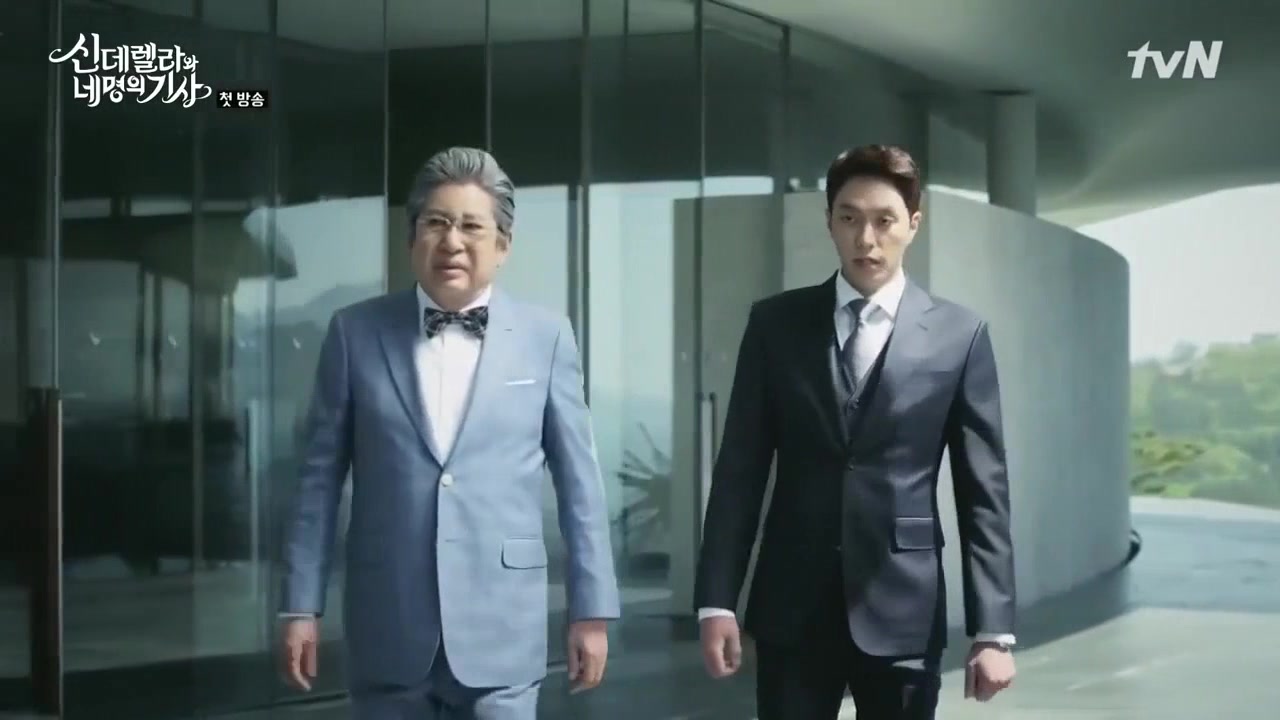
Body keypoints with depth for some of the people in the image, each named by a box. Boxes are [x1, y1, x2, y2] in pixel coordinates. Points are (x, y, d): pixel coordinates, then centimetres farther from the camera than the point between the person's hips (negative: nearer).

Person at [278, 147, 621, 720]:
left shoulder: (545, 338, 3)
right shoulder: (357, 333, 3)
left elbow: (578, 481, 4)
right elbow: (320, 477, 5)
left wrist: (591, 609, 3)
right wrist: (302, 605, 2)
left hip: (500, 627, 0)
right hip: (388, 625, 1)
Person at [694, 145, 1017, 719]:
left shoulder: (959, 335, 2)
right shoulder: (775, 323, 5)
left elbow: (983, 493, 1)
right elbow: (740, 470, 4)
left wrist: (993, 629, -5)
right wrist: (717, 600, -3)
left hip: (902, 607, -1)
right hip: (793, 605, 1)